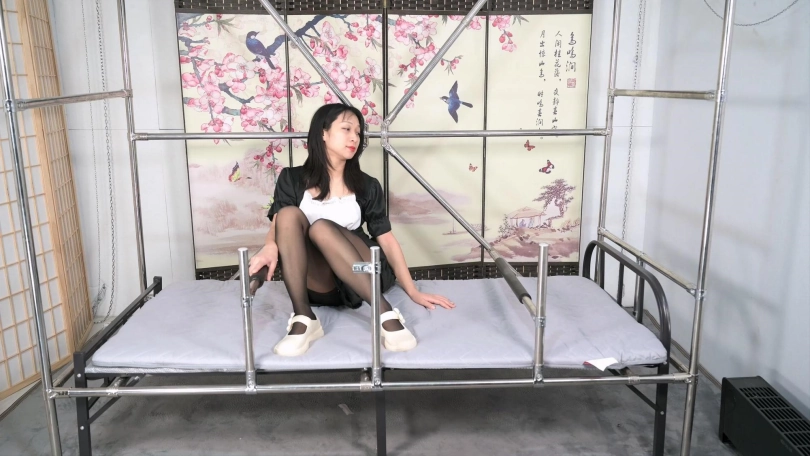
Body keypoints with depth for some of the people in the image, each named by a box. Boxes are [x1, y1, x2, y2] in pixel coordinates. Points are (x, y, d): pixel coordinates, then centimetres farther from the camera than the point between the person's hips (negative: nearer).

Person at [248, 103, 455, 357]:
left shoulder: (366, 186, 6)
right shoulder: (292, 179, 5)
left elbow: (386, 239, 4)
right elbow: (277, 225, -6)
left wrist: (413, 292, -2)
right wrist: (270, 247, -31)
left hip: (358, 283, 0)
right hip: (315, 284, 1)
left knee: (322, 228, -29)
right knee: (289, 214, -24)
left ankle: (385, 314, -37)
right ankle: (303, 319, -34)